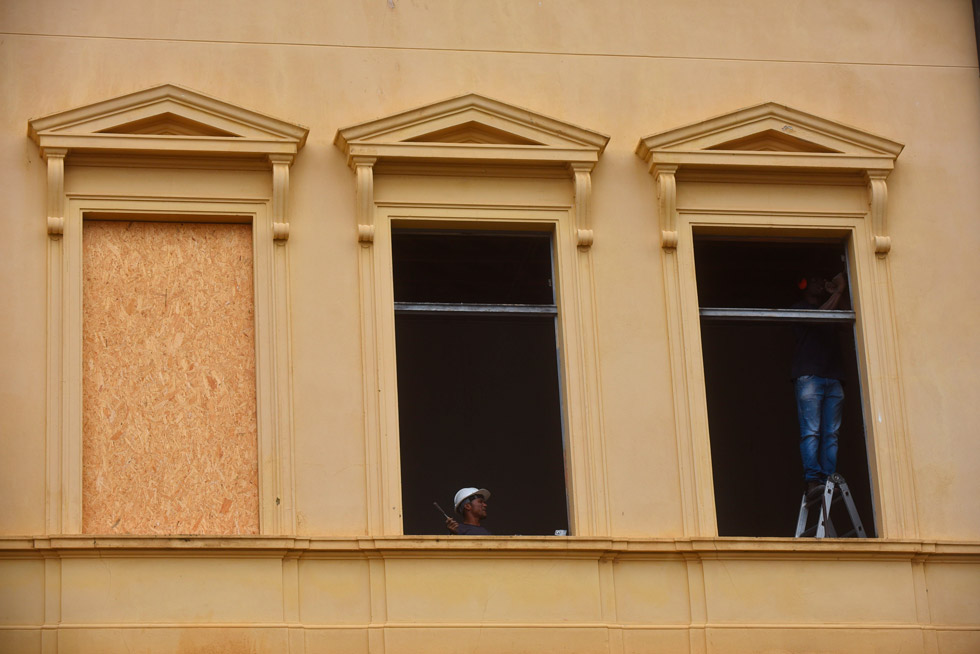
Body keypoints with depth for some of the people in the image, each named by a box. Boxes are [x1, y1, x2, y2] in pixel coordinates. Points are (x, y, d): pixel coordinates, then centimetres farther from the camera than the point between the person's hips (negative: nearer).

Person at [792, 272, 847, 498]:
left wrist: (839, 290, 10)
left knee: (831, 434, -5)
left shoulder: (832, 312, 29)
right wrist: (838, 291, -4)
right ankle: (812, 481, -23)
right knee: (810, 431, -14)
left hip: (833, 377, 6)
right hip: (809, 376, -6)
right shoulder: (799, 308, 10)